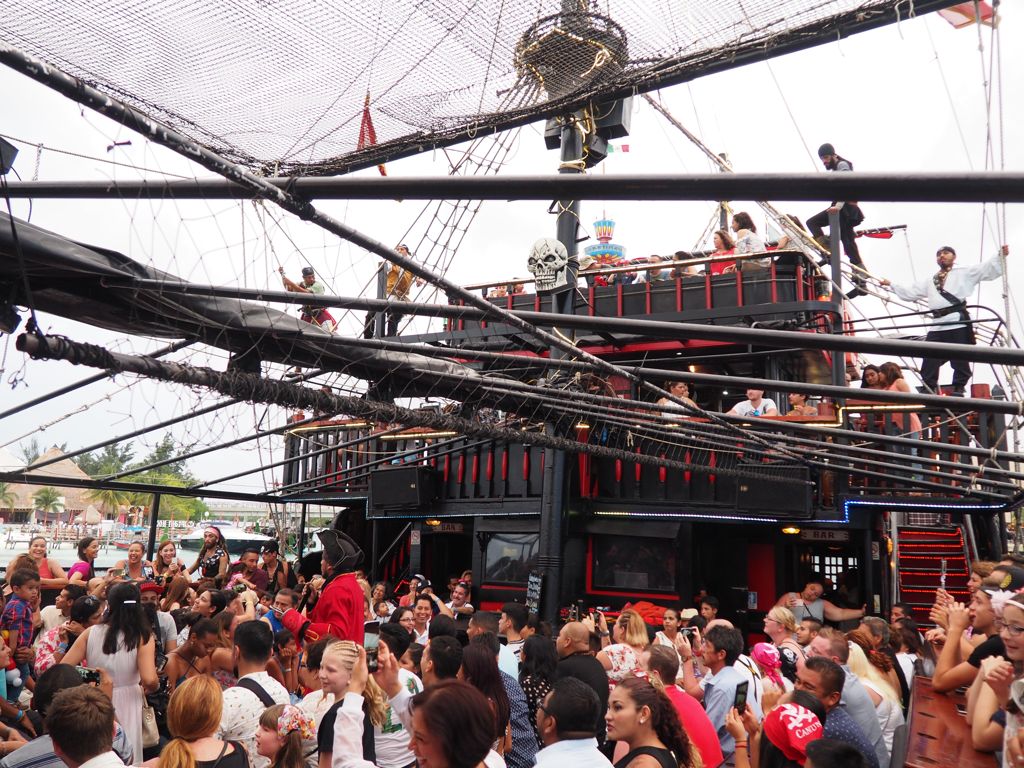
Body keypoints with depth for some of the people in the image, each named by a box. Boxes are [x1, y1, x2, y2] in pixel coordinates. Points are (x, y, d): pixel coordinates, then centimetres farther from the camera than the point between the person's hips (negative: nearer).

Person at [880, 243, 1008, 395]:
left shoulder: (964, 273, 13)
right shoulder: (929, 281, 29)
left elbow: (987, 268, 1)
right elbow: (910, 292, 33)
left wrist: (1001, 255, -15)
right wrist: (891, 285, 31)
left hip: (958, 324, -5)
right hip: (936, 327, 5)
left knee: (960, 362, -2)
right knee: (929, 362, 2)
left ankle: (958, 391, 5)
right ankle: (927, 393, 7)